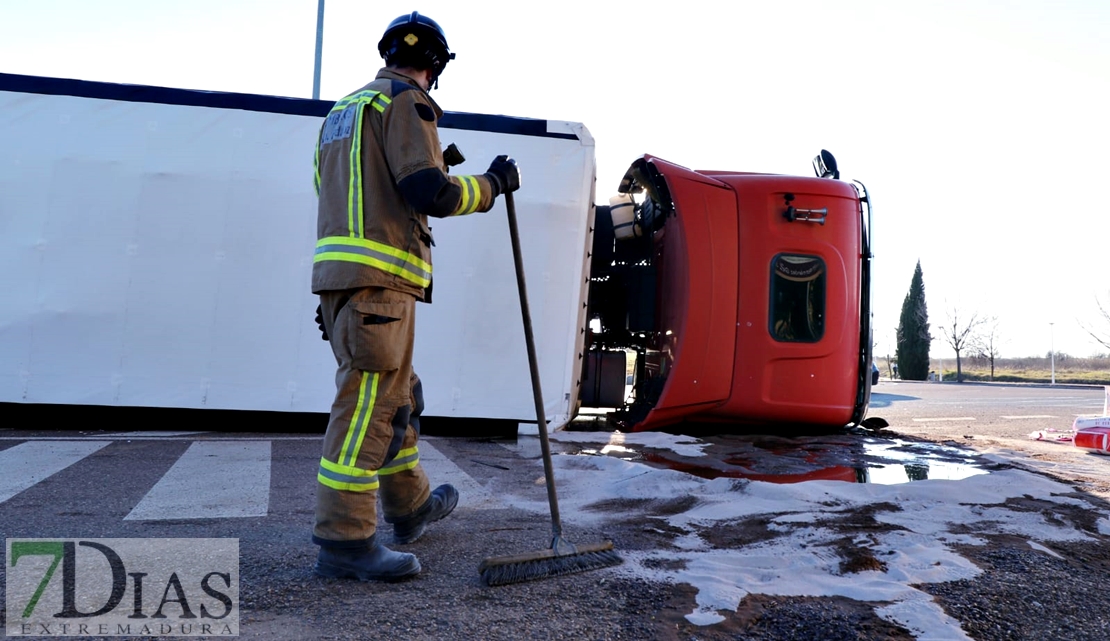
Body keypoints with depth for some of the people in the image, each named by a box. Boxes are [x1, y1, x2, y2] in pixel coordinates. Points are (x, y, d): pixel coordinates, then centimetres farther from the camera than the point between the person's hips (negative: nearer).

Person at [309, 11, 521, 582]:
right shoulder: (406, 101, -3)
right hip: (378, 277, -10)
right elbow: (431, 192, -15)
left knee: (397, 395, 17)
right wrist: (492, 184, 1)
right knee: (368, 403, -9)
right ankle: (343, 540, -6)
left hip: (338, 273, 10)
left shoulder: (344, 109, 25)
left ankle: (410, 507, 29)